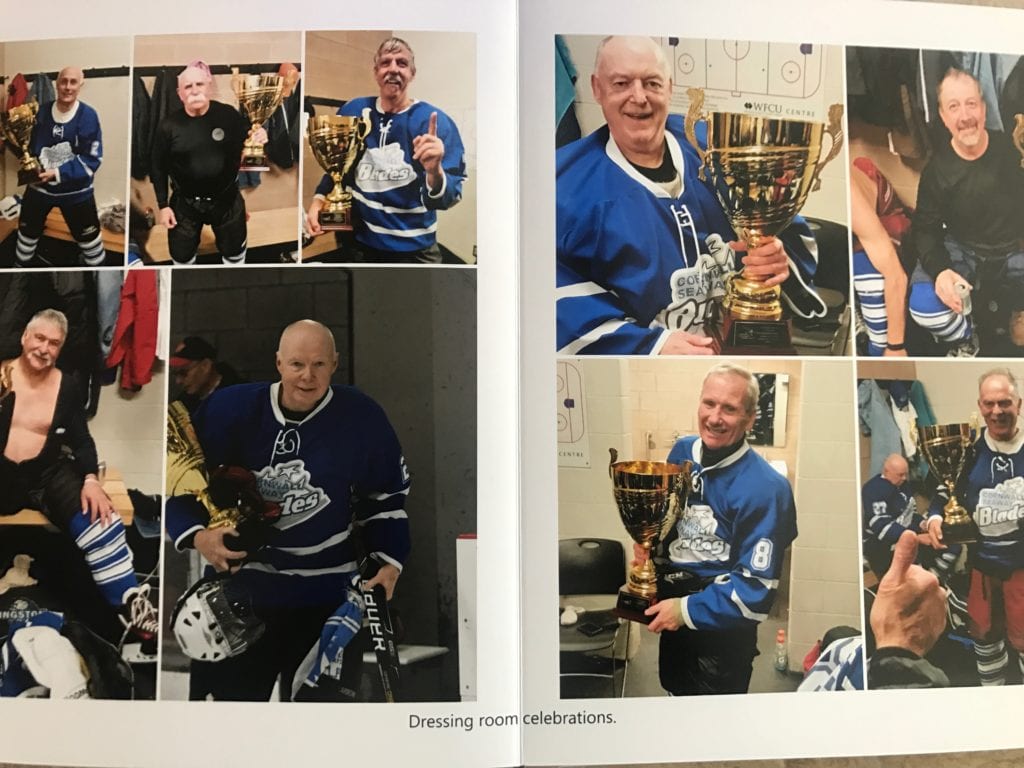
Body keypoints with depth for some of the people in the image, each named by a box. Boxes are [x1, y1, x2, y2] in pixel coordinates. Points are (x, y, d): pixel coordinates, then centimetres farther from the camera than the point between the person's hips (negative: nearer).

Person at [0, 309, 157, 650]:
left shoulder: (66, 387, 8)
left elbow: (81, 440, 5)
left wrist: (91, 480, -10)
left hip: (49, 474, 0)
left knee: (96, 518, -26)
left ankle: (132, 608, -26)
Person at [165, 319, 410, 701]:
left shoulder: (362, 418, -7)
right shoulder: (230, 408, -8)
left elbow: (385, 497, 5)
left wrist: (388, 562, -4)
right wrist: (197, 535, -14)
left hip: (325, 601, 0)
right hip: (238, 589, 0)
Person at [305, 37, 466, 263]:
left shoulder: (435, 122, -13)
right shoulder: (352, 111, -3)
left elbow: (446, 199, -19)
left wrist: (434, 172, -39)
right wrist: (319, 199, -4)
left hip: (414, 251, -3)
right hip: (359, 243, 3)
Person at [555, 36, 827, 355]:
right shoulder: (570, 182, -3)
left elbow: (786, 229, 11)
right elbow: (562, 297, -9)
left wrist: (781, 258, -11)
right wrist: (647, 345, -17)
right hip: (639, 352, -4)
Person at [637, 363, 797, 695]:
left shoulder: (765, 487, -24)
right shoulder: (681, 452, -6)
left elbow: (757, 585, -23)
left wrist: (688, 609, -21)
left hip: (721, 628, -5)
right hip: (671, 617, 5)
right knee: (676, 692, 26)